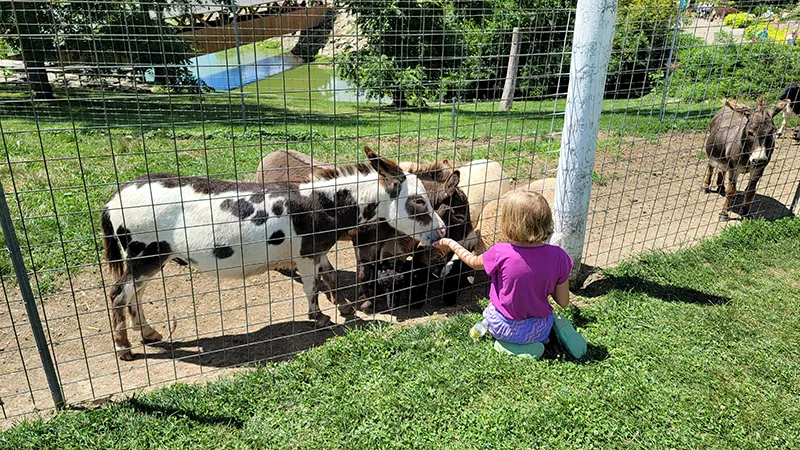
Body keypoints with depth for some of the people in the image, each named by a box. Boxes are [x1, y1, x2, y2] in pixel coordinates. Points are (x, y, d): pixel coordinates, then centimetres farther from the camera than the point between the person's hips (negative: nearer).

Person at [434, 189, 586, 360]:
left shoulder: (501, 253, -25)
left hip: (504, 328, -3)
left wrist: (450, 242, 15)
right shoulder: (558, 256, -19)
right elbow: (563, 302, -9)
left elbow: (473, 262, -1)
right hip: (541, 329, 3)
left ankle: (513, 346, 5)